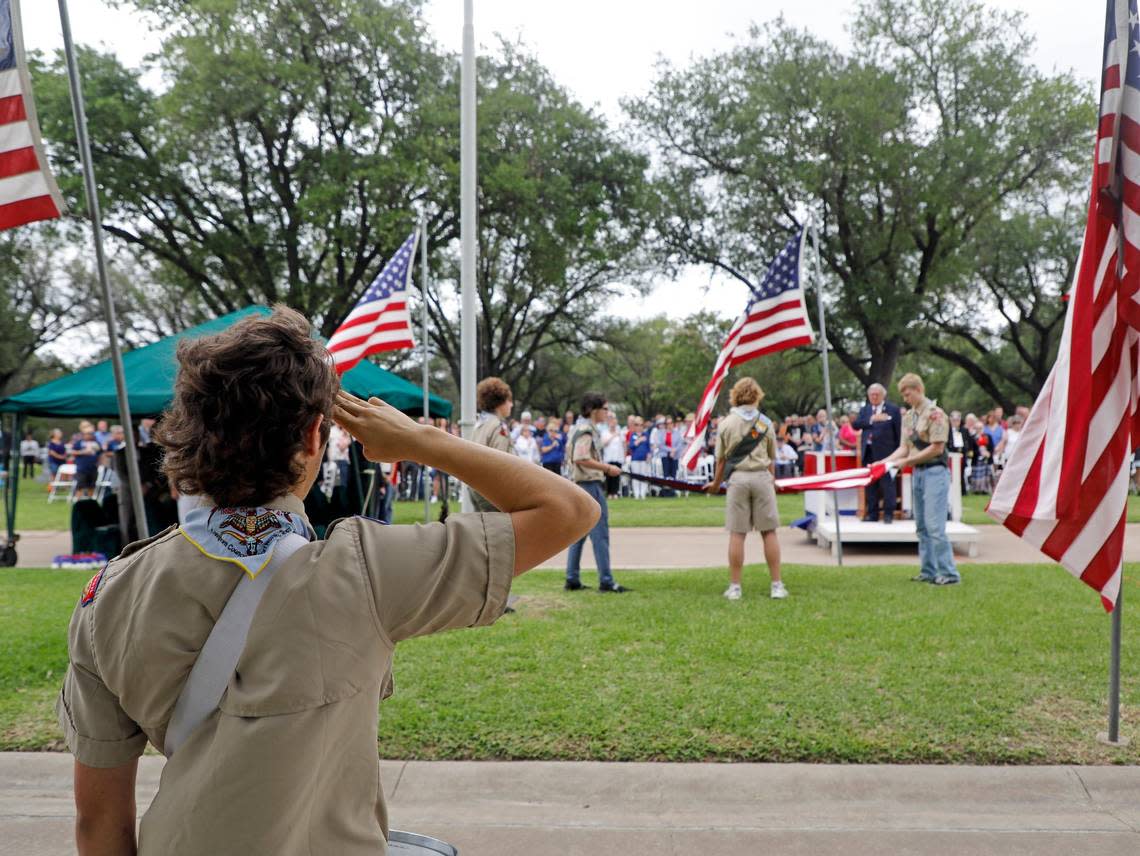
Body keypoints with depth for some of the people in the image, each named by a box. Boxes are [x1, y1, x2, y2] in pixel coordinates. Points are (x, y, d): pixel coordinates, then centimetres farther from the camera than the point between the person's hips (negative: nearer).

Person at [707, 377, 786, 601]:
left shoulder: (726, 423, 3)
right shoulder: (765, 423, 6)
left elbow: (721, 459, 5)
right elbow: (771, 458, 12)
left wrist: (716, 483, 18)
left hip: (738, 477, -1)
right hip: (762, 476, 1)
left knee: (737, 534, 1)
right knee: (769, 531, 5)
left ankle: (734, 586, 3)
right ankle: (777, 585, 6)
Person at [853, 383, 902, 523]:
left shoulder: (893, 409, 2)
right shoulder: (864, 410, 14)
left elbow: (898, 432, 0)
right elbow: (855, 425, -1)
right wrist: (871, 419, -14)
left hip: (885, 451, -4)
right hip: (868, 451, 5)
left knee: (887, 483, -4)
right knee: (870, 484, 8)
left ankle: (889, 513, 2)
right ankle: (872, 513, 14)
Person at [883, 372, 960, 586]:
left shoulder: (935, 414, -12)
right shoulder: (909, 416, 13)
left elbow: (937, 448, -16)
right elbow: (905, 447, 14)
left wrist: (907, 461, -14)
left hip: (935, 471, -9)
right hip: (918, 472, 9)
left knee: (935, 526, -11)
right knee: (922, 526, 11)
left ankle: (949, 573, -4)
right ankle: (928, 571, 18)